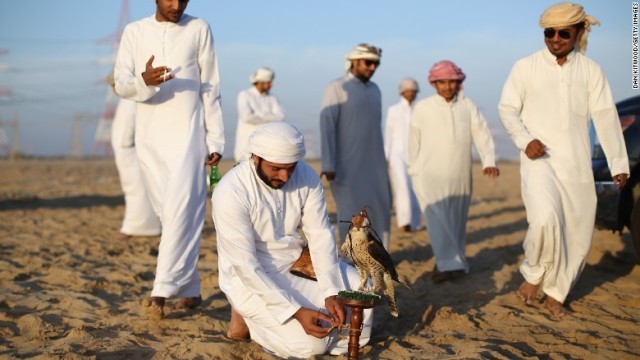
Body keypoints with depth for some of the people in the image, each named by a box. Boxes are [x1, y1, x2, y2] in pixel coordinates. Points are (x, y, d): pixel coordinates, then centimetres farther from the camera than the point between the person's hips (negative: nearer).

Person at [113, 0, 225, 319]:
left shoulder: (199, 30, 5)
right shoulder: (134, 32, 8)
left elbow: (210, 89, 5)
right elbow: (121, 85, 1)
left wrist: (215, 140, 0)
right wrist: (144, 81, -22)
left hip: (188, 134, -3)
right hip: (149, 137, 3)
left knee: (181, 210, -16)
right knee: (167, 214, 5)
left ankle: (162, 291, -21)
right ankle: (190, 291, 13)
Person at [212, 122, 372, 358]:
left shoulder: (306, 176, -10)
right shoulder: (231, 192, -25)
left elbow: (321, 235, -8)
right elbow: (246, 266, -25)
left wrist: (332, 292, -23)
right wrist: (296, 311, -31)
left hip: (297, 263, 6)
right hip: (250, 277, -5)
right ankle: (249, 316, 5)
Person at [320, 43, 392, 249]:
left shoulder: (374, 90, 12)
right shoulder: (336, 89, -9)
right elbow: (327, 127, -15)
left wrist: (381, 161, 17)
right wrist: (328, 165, -21)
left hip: (373, 164, 7)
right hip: (347, 165, -7)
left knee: (380, 210, 6)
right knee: (352, 214, -5)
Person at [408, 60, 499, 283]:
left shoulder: (467, 106, 5)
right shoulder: (422, 108, 1)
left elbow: (482, 134, -3)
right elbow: (414, 142, 6)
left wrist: (489, 162, -18)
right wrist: (415, 172, 8)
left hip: (460, 178, 3)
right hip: (430, 176, -3)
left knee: (456, 223, 10)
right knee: (439, 220, -16)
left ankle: (446, 263, 24)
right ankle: (450, 265, -20)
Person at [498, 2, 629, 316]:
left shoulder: (590, 70, 6)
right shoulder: (525, 67, 1)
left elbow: (605, 117, 5)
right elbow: (507, 109, 4)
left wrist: (618, 162, 2)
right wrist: (525, 140, -13)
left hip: (576, 164, 3)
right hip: (539, 160, -3)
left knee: (578, 232, 4)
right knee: (546, 219, -26)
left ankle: (555, 294, 23)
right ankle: (533, 275, 1)